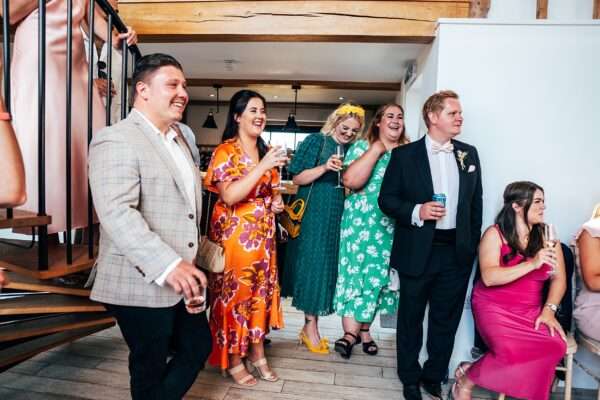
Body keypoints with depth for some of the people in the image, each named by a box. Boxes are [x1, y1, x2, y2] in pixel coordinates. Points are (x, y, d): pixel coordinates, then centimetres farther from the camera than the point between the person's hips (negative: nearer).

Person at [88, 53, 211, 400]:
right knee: (151, 369, 11)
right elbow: (117, 213, -27)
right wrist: (167, 265, -35)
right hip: (142, 285, -8)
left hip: (181, 278, 8)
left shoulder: (178, 139, 14)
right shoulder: (116, 140, -14)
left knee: (199, 346, 19)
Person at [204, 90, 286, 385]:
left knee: (261, 290, 13)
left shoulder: (266, 151, 11)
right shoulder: (226, 151, -11)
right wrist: (263, 166, -27)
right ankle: (233, 360, 24)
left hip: (262, 233, 7)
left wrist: (276, 202, 2)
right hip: (235, 234, -7)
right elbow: (229, 196, -22)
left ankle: (257, 353, 30)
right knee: (234, 293, 5)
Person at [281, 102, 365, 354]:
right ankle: (310, 327, 11)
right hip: (314, 214, -5)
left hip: (338, 216, 5)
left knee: (326, 264, 7)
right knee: (312, 262, -2)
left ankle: (311, 325, 19)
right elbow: (298, 178, -8)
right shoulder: (316, 141, -1)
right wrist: (324, 167, -19)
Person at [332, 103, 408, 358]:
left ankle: (363, 328, 25)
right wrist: (377, 149, -13)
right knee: (357, 272, -4)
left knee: (378, 274, 9)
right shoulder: (362, 146, 0)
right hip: (363, 222, -3)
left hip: (394, 226, 4)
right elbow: (351, 181, -17)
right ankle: (351, 331, 7)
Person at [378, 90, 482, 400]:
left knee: (446, 319, 15)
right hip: (418, 252, -3)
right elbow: (386, 199, -4)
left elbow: (475, 203, 11)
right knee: (411, 318, 12)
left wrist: (473, 245, 8)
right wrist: (416, 211, -20)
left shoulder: (469, 154, 7)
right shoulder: (405, 154, -4)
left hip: (457, 252, 4)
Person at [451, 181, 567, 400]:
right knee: (510, 351, -28)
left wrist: (549, 309, -11)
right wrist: (532, 264, -24)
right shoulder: (495, 234, -7)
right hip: (494, 307, -5)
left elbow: (559, 279, 4)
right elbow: (488, 277, -18)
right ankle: (466, 380, 2)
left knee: (555, 346, -22)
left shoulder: (546, 235, 7)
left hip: (530, 310, 5)